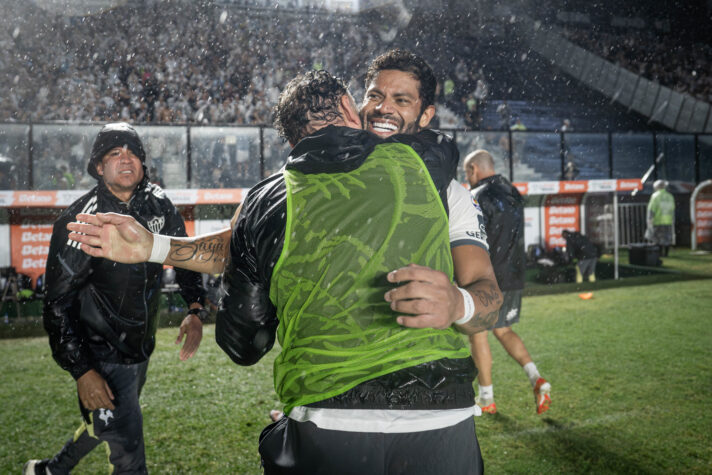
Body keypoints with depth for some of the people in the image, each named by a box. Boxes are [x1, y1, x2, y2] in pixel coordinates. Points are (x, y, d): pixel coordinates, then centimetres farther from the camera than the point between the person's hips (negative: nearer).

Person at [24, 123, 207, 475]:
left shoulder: (158, 204, -2)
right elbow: (57, 303, -16)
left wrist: (195, 309, -2)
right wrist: (81, 370, -21)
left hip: (141, 348, 7)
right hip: (102, 358, -7)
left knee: (108, 423, 27)